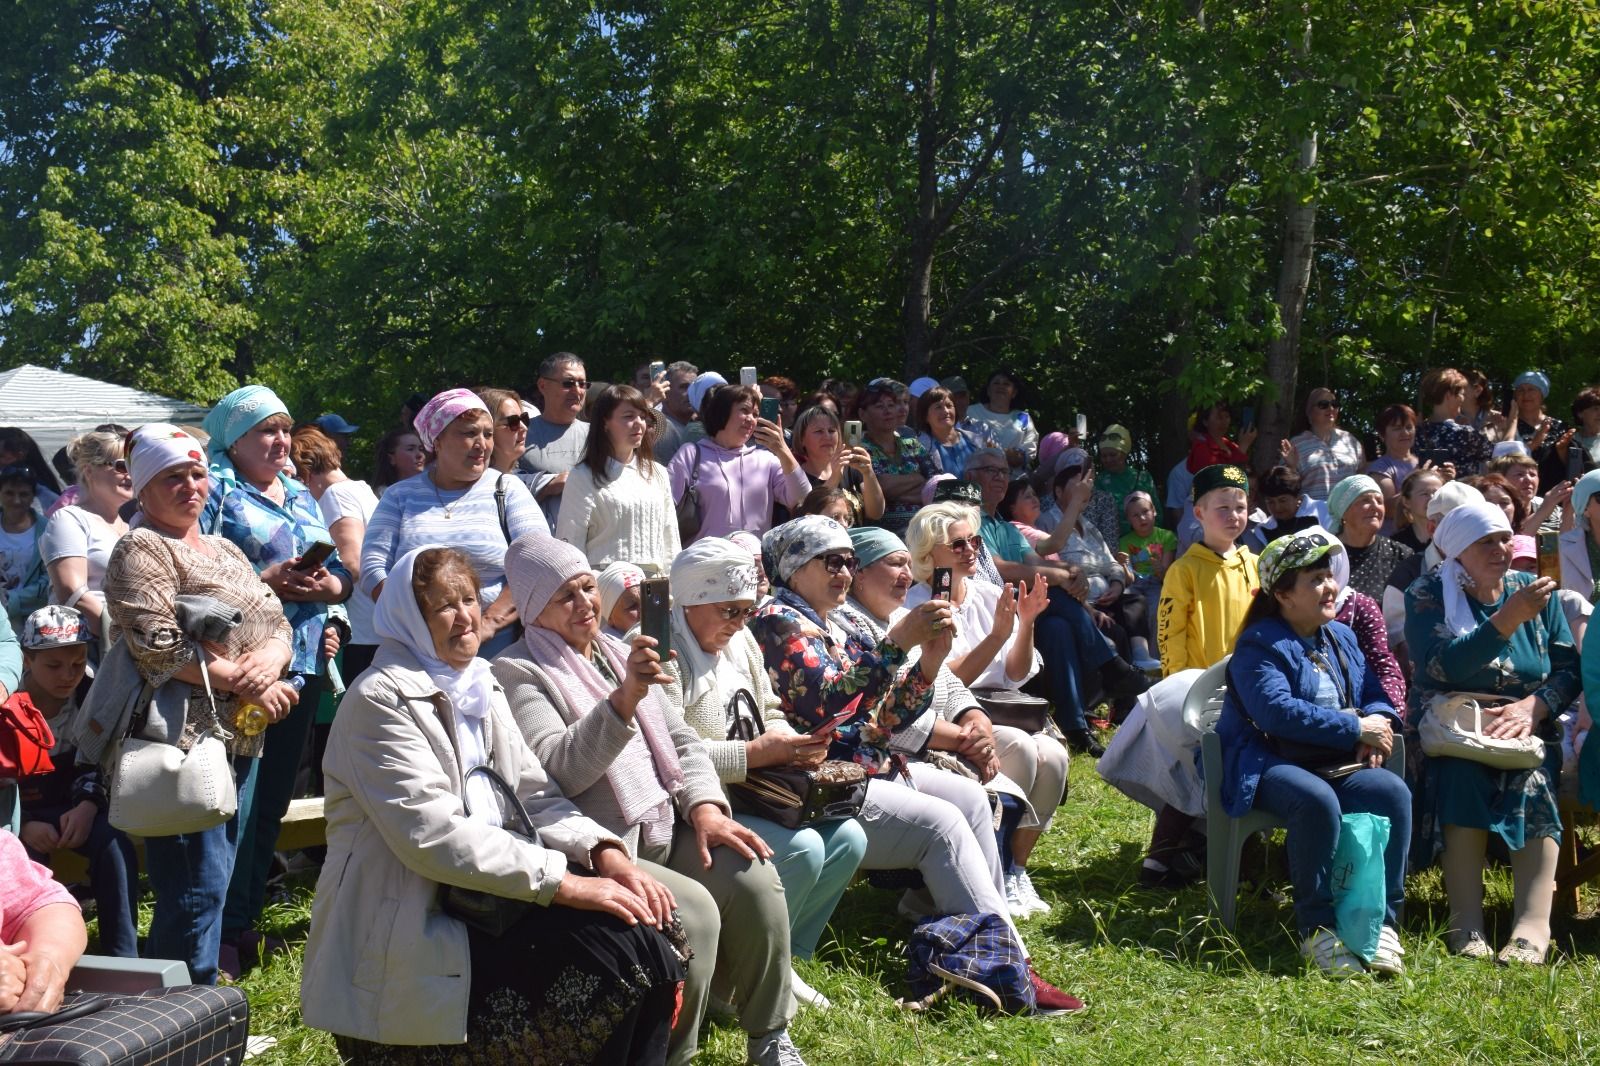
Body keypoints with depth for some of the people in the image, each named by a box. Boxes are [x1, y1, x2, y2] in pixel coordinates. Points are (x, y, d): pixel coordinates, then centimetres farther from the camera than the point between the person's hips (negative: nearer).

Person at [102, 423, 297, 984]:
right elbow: (158, 648, -17)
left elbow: (278, 625, 13)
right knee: (198, 886, -8)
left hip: (240, 737, 8)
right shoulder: (141, 551, -5)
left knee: (215, 880, 13)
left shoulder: (226, 550, 20)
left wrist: (269, 659, -10)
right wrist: (243, 682, -14)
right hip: (184, 736, -8)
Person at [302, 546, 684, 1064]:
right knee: (620, 956, -21)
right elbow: (432, 835, -20)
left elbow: (536, 795, 10)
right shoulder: (380, 699, -10)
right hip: (409, 938, -7)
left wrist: (604, 853, -10)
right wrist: (564, 882, -23)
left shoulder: (482, 689, 14)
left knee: (644, 942, -15)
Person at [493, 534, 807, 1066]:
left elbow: (683, 740, 15)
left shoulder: (623, 654, 18)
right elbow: (559, 771, -20)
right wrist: (624, 699, -32)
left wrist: (704, 807, -4)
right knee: (693, 912, -27)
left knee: (753, 878, -17)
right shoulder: (517, 672, -6)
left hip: (668, 830, 6)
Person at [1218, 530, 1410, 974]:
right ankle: (1316, 930, -27)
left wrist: (1376, 728, -6)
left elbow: (1375, 694, 20)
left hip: (1337, 765, 6)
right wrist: (1356, 729, -19)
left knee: (1394, 792, -24)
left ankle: (1382, 921, -19)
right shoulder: (1258, 646, -5)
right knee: (1318, 800, -38)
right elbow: (1278, 712, -20)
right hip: (1271, 767, -6)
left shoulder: (1341, 637, 19)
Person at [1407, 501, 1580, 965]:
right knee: (1463, 770, -34)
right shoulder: (1427, 595, -1)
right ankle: (1466, 920, -35)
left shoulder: (1534, 591, 9)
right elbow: (1442, 668, -18)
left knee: (1533, 779, -30)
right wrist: (1509, 619, -27)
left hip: (1526, 730, 2)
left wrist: (1534, 706, -19)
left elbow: (1570, 668, 1)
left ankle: (1533, 922, -37)